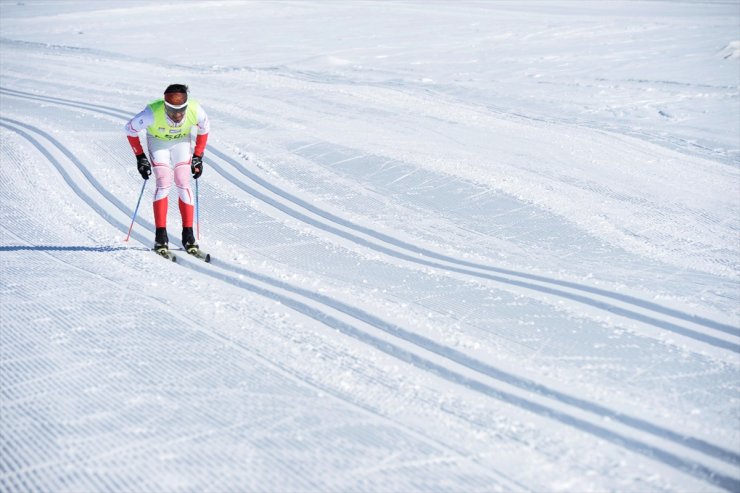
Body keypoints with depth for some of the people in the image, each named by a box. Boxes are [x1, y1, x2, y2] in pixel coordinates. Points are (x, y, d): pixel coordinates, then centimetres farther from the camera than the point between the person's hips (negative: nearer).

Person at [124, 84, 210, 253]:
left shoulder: (195, 111, -34)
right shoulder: (153, 113, -40)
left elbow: (204, 129, -8)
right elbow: (130, 128, -19)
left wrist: (198, 157, -5)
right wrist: (140, 157, -14)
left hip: (182, 141, 2)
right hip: (158, 140, -2)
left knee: (184, 184, -9)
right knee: (164, 184, -14)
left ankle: (188, 235, -3)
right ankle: (160, 236, -10)